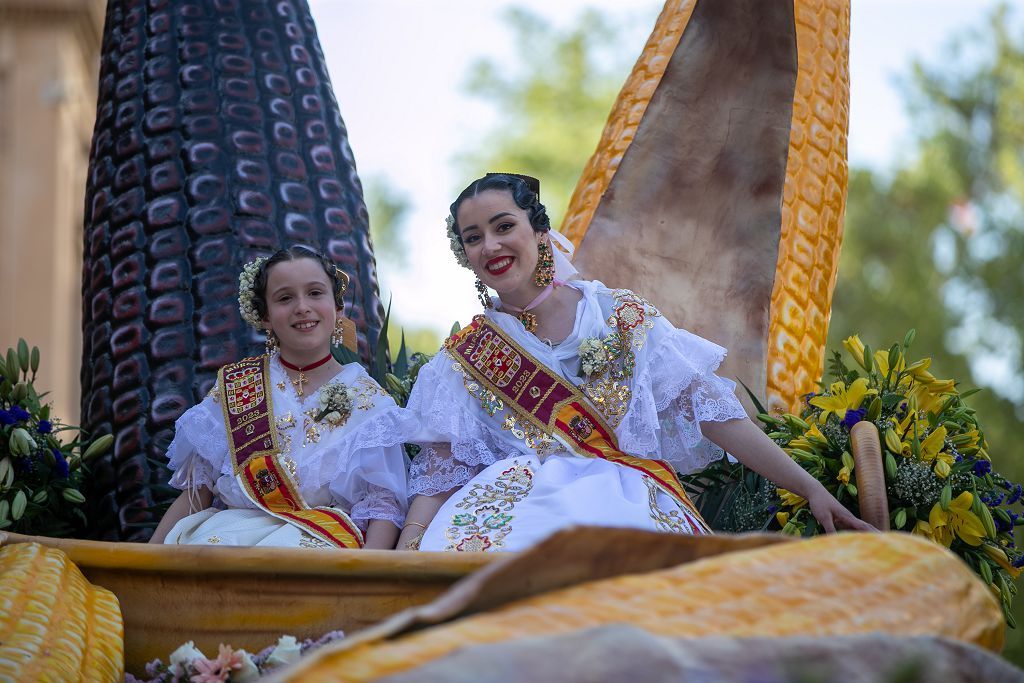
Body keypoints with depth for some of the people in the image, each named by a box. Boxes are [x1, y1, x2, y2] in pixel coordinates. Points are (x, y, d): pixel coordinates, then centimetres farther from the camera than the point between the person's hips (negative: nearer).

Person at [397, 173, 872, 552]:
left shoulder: (622, 318, 10)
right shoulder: (464, 359, 13)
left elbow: (712, 411, 6)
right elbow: (440, 473, 8)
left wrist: (811, 490, 0)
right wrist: (403, 555, -12)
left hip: (628, 501, -1)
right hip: (519, 502, 1)